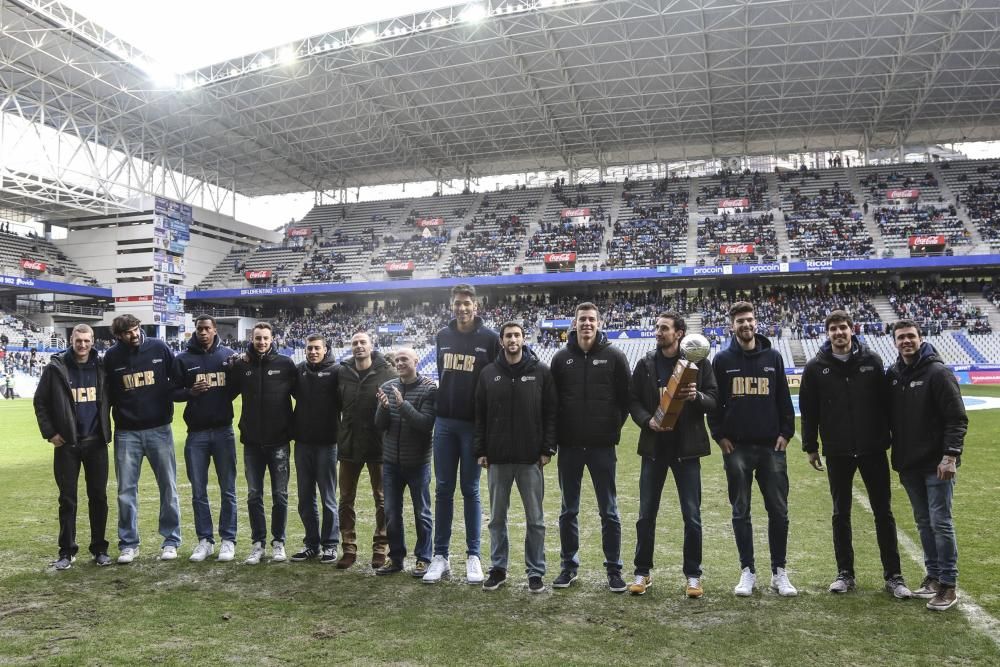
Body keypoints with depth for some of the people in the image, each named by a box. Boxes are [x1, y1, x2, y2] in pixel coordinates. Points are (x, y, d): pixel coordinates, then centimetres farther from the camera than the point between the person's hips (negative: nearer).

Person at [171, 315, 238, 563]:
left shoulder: (228, 355, 5)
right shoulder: (183, 359, 5)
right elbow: (174, 393, 5)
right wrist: (191, 391, -13)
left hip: (223, 431, -1)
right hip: (196, 433, 1)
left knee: (228, 490, 4)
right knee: (198, 492, 7)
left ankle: (228, 540, 13)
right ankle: (205, 540, 18)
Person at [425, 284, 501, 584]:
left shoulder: (489, 338, -4)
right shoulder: (442, 336, 8)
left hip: (474, 424, -3)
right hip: (444, 423, 4)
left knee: (470, 490, 4)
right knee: (443, 490, 6)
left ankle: (473, 556, 14)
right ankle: (441, 556, 15)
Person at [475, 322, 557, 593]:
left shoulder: (540, 372, 0)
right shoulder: (489, 373, 5)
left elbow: (551, 412, -1)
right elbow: (480, 416, 6)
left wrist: (548, 448, -6)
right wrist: (480, 451, 1)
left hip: (531, 459, -2)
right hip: (497, 459, 2)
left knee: (535, 519, 6)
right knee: (497, 518, 11)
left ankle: (536, 572, 18)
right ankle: (498, 569, 25)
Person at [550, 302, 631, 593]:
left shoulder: (614, 356, -1)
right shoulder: (561, 358, 4)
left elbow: (625, 398, 1)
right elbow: (552, 399, 7)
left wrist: (613, 429, -3)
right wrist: (558, 435, 1)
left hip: (602, 446, -2)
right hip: (569, 446, 2)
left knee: (609, 511, 6)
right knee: (568, 511, 11)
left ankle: (614, 569, 18)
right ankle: (569, 566, 24)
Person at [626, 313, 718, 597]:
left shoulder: (698, 363, 0)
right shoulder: (646, 363, 5)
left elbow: (714, 400, -1)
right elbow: (633, 400, 4)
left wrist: (697, 396, -22)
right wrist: (648, 420, -14)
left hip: (686, 448, -2)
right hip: (654, 447, 2)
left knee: (692, 516, 4)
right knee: (646, 515, 8)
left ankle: (693, 575, 19)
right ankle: (642, 572, 22)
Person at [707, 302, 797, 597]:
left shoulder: (773, 357, 8)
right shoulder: (723, 360, 3)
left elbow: (784, 398, 10)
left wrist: (786, 432, 2)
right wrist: (719, 435, -3)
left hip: (771, 446, 1)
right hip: (736, 447, -1)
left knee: (778, 511, 3)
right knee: (741, 512, 5)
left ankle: (779, 572, 16)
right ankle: (747, 572, 15)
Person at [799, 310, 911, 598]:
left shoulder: (871, 360, -1)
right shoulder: (816, 367, -2)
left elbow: (885, 401, 2)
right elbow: (808, 410, 2)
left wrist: (886, 439, 0)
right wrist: (810, 447, 1)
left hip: (873, 449, 0)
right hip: (837, 452, 0)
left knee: (883, 512, 7)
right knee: (841, 514, 9)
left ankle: (893, 575, 18)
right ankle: (845, 573, 20)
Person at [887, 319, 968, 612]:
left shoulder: (938, 372, -10)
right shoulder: (893, 375, 7)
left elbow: (957, 419, -13)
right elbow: (891, 417, 15)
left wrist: (951, 455, -19)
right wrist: (896, 454, 9)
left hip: (937, 464, -6)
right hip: (908, 464, 6)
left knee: (940, 522, -3)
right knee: (924, 522, 13)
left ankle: (948, 585, 6)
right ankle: (933, 576, 25)